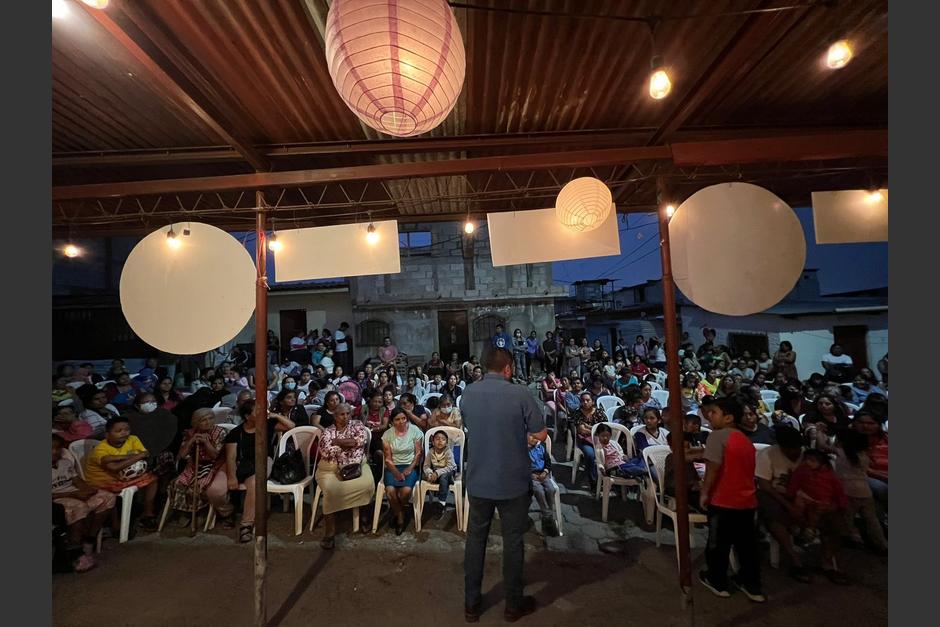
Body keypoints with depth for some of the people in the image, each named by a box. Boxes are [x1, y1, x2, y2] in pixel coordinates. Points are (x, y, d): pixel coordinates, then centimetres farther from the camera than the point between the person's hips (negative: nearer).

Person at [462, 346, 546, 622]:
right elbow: (541, 434, -11)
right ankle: (514, 604, 32)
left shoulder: (467, 393, -3)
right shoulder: (519, 393, -17)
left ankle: (471, 604, 31)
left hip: (478, 480, 3)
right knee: (512, 541, 15)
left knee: (475, 538, 17)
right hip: (513, 482, -3)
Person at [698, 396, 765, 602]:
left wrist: (704, 492, -12)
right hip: (747, 501, 7)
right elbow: (737, 468, 16)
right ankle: (751, 584, 29)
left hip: (723, 501, -7)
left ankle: (717, 582, 24)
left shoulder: (718, 435, -16)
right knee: (747, 544, 18)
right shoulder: (746, 440, 9)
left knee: (718, 543, 10)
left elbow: (713, 468, -21)